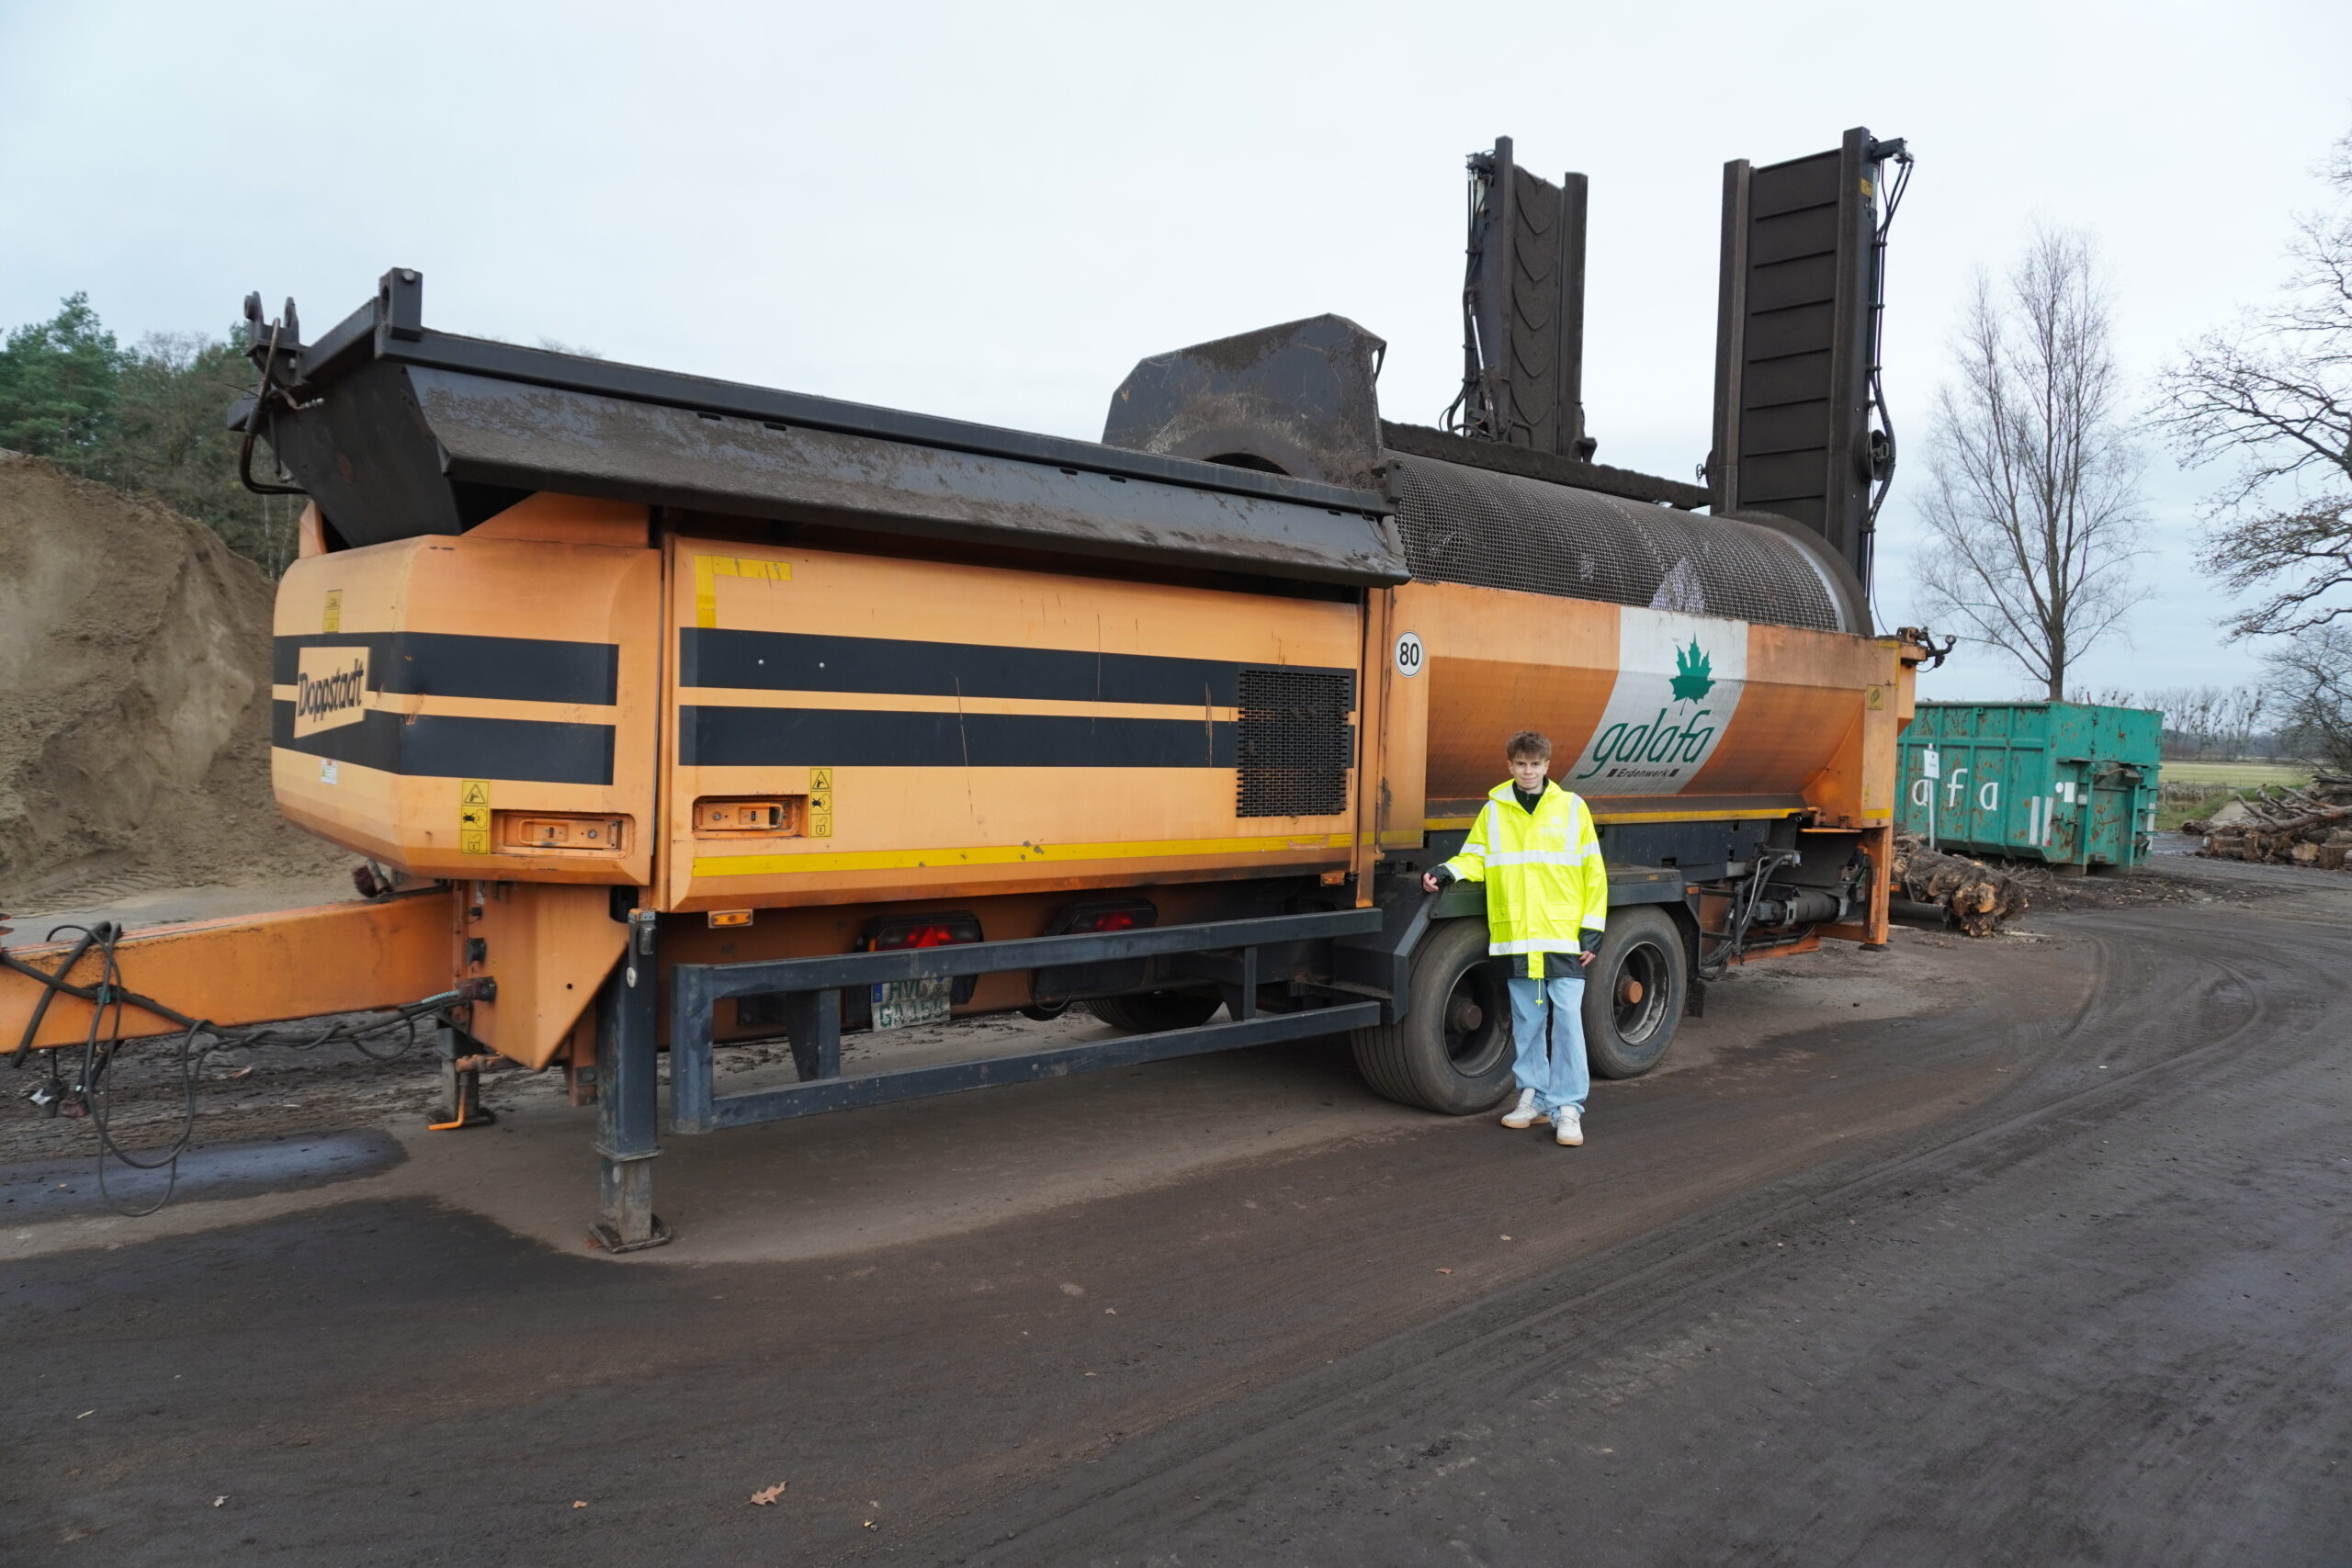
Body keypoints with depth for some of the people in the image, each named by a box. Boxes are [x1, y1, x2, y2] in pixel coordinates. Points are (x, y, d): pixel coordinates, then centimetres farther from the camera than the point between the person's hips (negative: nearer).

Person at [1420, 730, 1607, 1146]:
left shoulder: (1571, 807, 5)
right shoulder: (1494, 810, 9)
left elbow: (1593, 872, 5)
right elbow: (1475, 858, 11)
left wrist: (1593, 929, 0)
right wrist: (1447, 872, -11)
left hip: (1565, 936, -2)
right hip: (1516, 936, 2)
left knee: (1567, 1019, -5)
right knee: (1527, 1021, 10)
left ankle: (1567, 1107, 2)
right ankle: (1534, 1096, 22)